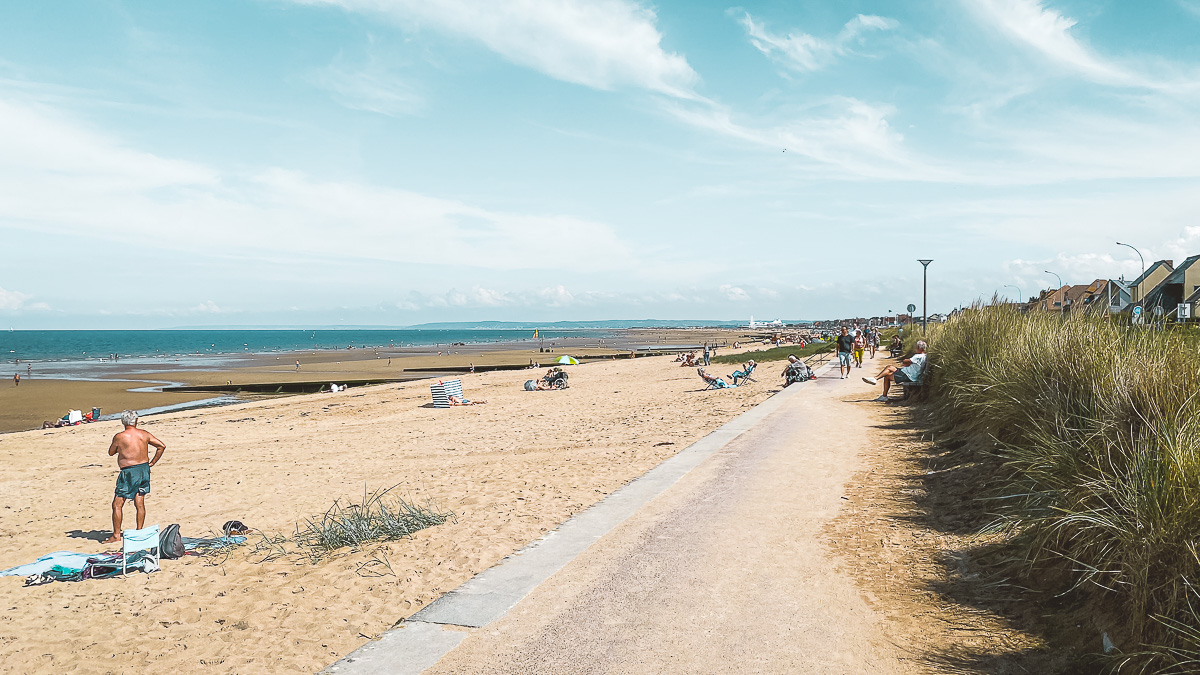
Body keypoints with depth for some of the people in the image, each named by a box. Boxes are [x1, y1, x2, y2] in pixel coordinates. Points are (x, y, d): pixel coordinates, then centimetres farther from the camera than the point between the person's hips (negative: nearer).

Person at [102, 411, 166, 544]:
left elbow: (111, 453, 6)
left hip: (129, 472, -5)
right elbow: (162, 446, 6)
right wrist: (152, 463, 10)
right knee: (140, 503, 12)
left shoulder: (119, 437, -10)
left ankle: (116, 535, 6)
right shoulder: (144, 434, 2)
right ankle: (139, 532, 17)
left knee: (117, 504, 4)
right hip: (144, 469, 5)